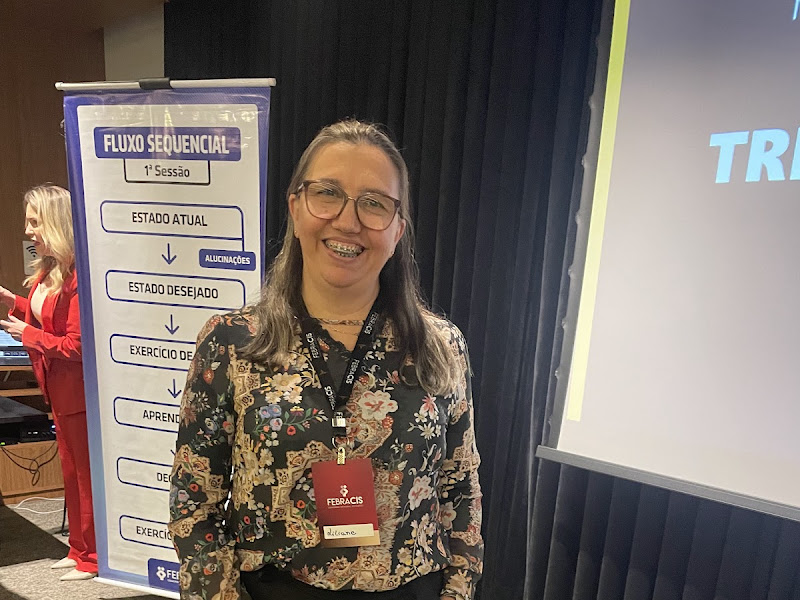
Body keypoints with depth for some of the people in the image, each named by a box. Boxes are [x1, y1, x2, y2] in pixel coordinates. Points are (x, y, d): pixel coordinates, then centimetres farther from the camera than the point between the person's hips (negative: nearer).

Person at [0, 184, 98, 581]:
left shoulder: (78, 275, -22)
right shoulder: (47, 270, 8)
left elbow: (76, 345, -22)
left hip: (79, 392, -9)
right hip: (59, 389, 10)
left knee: (86, 473, 6)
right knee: (70, 471, 20)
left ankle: (93, 558, 24)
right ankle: (79, 548, 38)